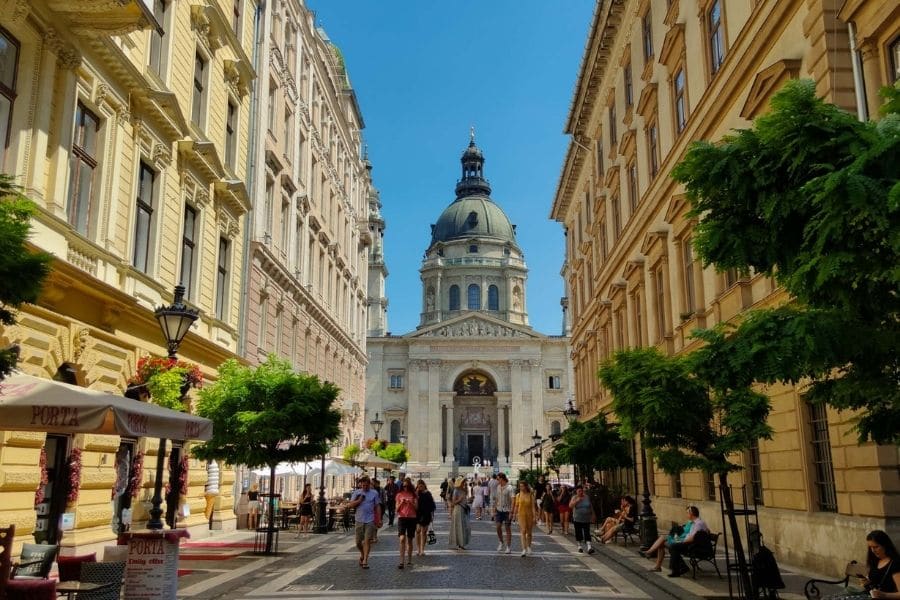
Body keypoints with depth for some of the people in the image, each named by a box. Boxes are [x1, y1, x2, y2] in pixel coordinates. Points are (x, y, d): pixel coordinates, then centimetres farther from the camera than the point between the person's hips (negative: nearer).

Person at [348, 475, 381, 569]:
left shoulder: (374, 493, 3)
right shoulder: (356, 493, 6)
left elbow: (378, 507, 5)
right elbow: (350, 505, 1)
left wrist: (379, 519, 1)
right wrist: (359, 500, -13)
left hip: (370, 520, -2)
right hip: (359, 520, 2)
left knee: (367, 540, -9)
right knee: (358, 542, 9)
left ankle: (365, 560, -5)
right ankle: (362, 554, 36)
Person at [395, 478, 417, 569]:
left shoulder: (413, 495, 5)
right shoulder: (399, 495, 5)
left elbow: (416, 508, 3)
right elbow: (397, 509, 4)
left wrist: (411, 502, -14)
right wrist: (401, 503, -13)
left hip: (412, 518, 1)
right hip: (402, 518, -1)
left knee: (410, 540, 9)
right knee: (402, 538, -15)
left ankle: (409, 560, 21)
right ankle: (401, 561, -17)